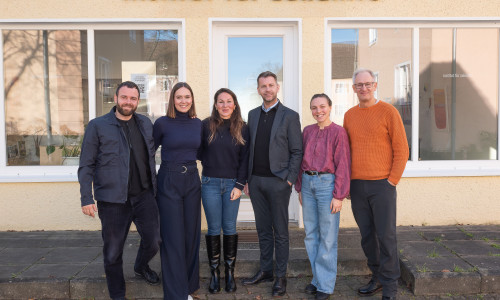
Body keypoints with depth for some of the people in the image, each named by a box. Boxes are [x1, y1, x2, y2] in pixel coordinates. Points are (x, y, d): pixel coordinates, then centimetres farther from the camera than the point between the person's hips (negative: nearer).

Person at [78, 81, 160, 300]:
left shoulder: (145, 123, 9)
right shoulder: (97, 126, -3)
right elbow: (86, 166, -3)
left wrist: (154, 185, 16)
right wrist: (86, 198, -8)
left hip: (143, 195, 3)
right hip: (112, 199, -3)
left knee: (153, 241, 6)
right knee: (113, 251, 7)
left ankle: (141, 267, 40)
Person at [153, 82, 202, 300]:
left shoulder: (198, 124, 6)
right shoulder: (162, 123, -6)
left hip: (192, 181, 4)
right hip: (168, 182, -4)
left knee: (191, 235, 10)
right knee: (173, 238, -2)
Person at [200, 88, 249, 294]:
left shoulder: (242, 128, 2)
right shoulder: (206, 125, 0)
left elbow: (244, 159, 1)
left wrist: (240, 185, -4)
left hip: (232, 184, 1)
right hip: (210, 183, -1)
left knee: (230, 228, 7)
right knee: (214, 229, 6)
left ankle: (230, 272, 20)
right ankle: (214, 273, 18)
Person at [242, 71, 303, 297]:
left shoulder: (290, 116, -3)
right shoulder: (253, 115, 12)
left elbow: (297, 151, -4)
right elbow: (249, 148, 12)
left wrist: (289, 180, -11)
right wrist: (247, 179, 9)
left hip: (278, 181, -4)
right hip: (255, 181, 5)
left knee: (280, 231, 5)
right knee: (263, 230, 14)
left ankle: (281, 276, 17)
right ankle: (265, 270, 26)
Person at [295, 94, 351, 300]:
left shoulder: (338, 132, -6)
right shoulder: (307, 131, 10)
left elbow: (342, 165, -8)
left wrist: (339, 196, -11)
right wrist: (299, 188, 12)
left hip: (327, 183, -6)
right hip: (308, 183, 6)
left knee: (327, 236, 2)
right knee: (311, 233, 11)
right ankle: (317, 277, 26)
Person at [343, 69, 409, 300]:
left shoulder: (388, 112, -3)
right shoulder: (349, 115, 12)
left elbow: (401, 150, -4)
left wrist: (392, 181, -9)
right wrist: (346, 181, 9)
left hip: (382, 185, -4)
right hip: (356, 185, 5)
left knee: (386, 236, 0)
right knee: (367, 235, 11)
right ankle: (377, 278, 27)